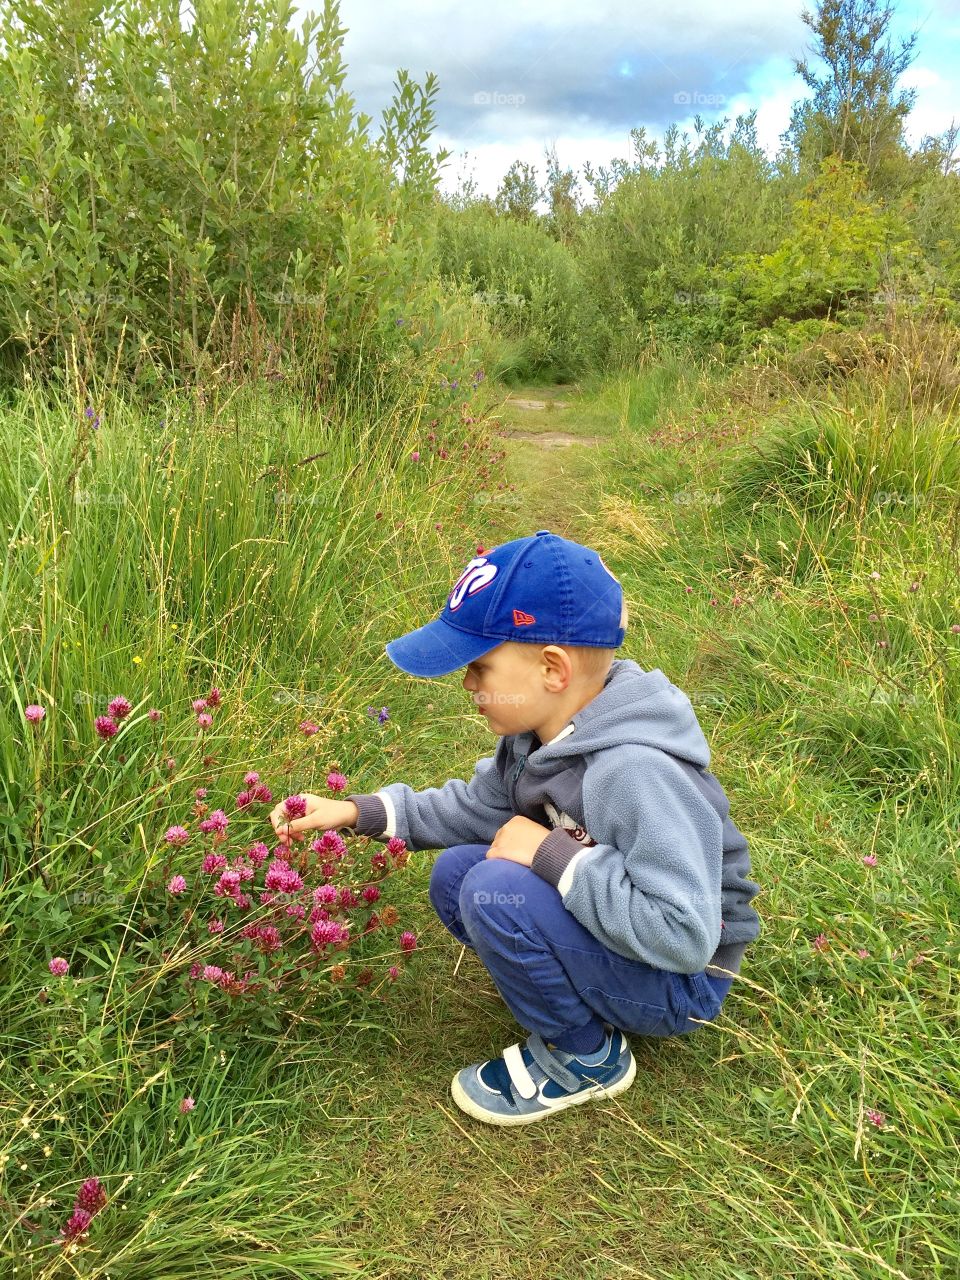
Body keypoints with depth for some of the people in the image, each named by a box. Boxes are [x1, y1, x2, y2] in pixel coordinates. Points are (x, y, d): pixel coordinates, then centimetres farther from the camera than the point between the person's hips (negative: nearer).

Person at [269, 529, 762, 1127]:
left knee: (497, 892, -26)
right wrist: (358, 812, 0)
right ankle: (589, 1008, 10)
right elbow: (477, 804, 9)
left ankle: (587, 1059, -2)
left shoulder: (634, 773, -34)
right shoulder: (542, 731, -6)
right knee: (455, 874, 2)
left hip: (680, 982, -8)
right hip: (602, 926, 9)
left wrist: (553, 857, -31)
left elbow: (684, 935, -37)